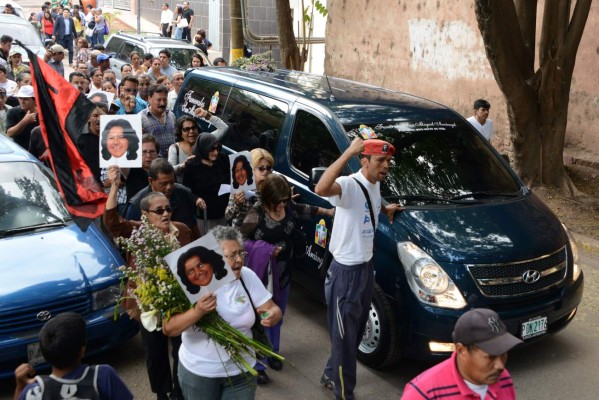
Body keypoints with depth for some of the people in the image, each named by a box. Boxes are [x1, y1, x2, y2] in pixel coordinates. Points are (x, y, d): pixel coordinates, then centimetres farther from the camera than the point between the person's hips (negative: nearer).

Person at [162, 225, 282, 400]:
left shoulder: (247, 276, -6)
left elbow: (274, 309, -3)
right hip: (198, 372, -2)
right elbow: (168, 329, -19)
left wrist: (272, 317, -26)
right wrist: (198, 311, -35)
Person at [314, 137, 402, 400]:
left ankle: (331, 375, 44)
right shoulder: (350, 185, -22)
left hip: (366, 267, 9)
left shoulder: (375, 185, 6)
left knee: (356, 332, 23)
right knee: (345, 337, 4)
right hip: (346, 272, -9)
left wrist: (385, 209, 19)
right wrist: (349, 152, -44)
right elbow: (321, 189, -47)